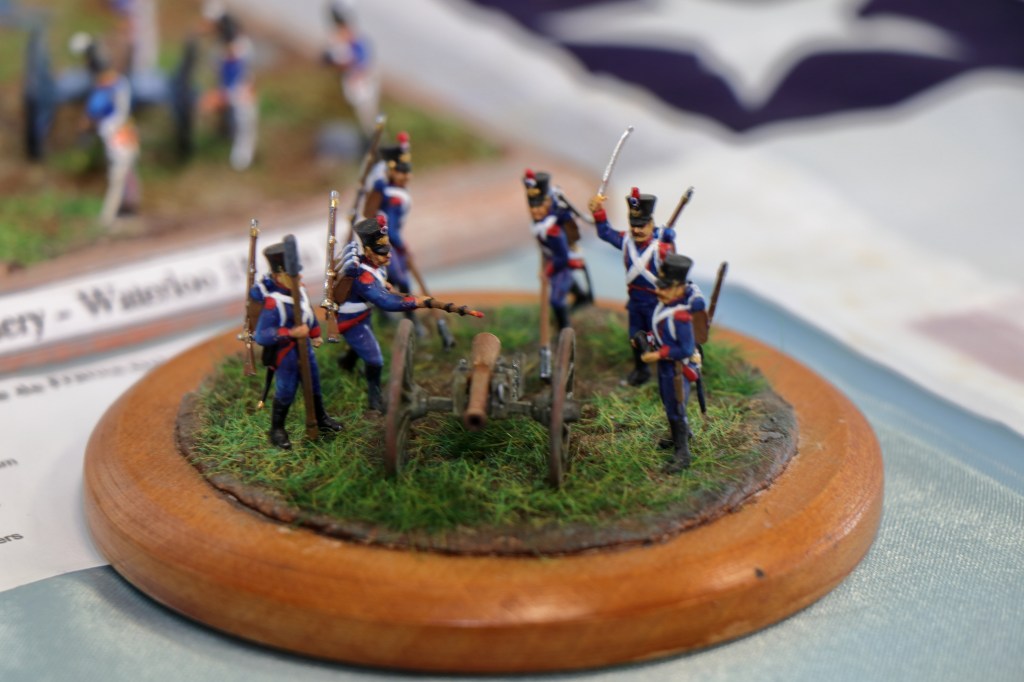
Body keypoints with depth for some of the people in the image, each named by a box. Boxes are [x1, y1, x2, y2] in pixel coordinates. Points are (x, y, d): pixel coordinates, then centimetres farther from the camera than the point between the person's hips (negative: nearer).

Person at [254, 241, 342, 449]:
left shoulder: (298, 289, -8)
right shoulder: (272, 303, -32)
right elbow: (260, 336, -35)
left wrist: (315, 333, 23)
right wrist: (290, 333, -38)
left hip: (305, 348, 8)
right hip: (285, 355, -8)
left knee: (314, 386, 24)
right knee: (285, 393, 7)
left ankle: (321, 420, 46)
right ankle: (277, 430, 30)